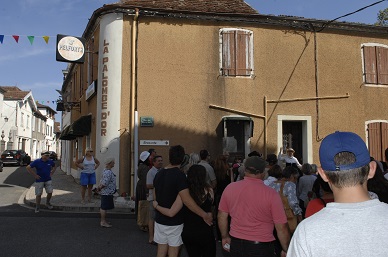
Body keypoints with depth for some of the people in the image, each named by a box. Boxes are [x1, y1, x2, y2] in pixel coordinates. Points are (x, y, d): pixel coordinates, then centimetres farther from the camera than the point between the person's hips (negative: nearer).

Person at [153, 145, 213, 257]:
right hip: (174, 222, -6)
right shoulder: (179, 175, -18)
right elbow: (187, 200, -27)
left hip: (160, 219, 6)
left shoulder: (159, 174, 4)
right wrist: (205, 215, -24)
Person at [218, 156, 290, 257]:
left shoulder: (230, 188, -6)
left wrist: (225, 237, 19)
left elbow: (222, 216, 4)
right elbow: (281, 227, -12)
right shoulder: (271, 194, -15)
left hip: (236, 245, 3)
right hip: (261, 248, -3)